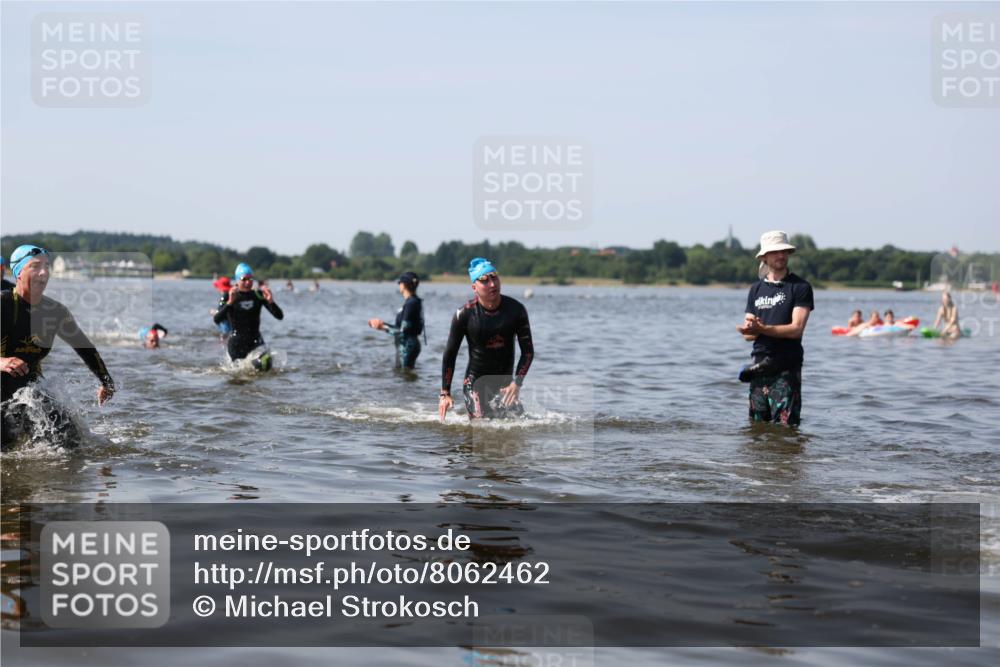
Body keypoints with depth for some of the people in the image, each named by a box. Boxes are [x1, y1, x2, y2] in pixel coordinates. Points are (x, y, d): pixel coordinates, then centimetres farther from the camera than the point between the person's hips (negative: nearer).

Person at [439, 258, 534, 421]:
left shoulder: (515, 310, -4)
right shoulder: (465, 314, -8)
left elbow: (528, 351, 1)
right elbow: (450, 354, -1)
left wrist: (517, 382, -11)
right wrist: (445, 393, -3)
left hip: (505, 382, 2)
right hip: (475, 382, -2)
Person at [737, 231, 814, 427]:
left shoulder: (800, 287, -2)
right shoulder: (756, 289, 14)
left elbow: (797, 329, -12)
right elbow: (748, 334, 11)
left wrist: (763, 328, -22)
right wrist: (751, 328, -13)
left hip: (786, 368, -5)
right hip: (759, 366, 5)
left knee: (785, 425, -10)